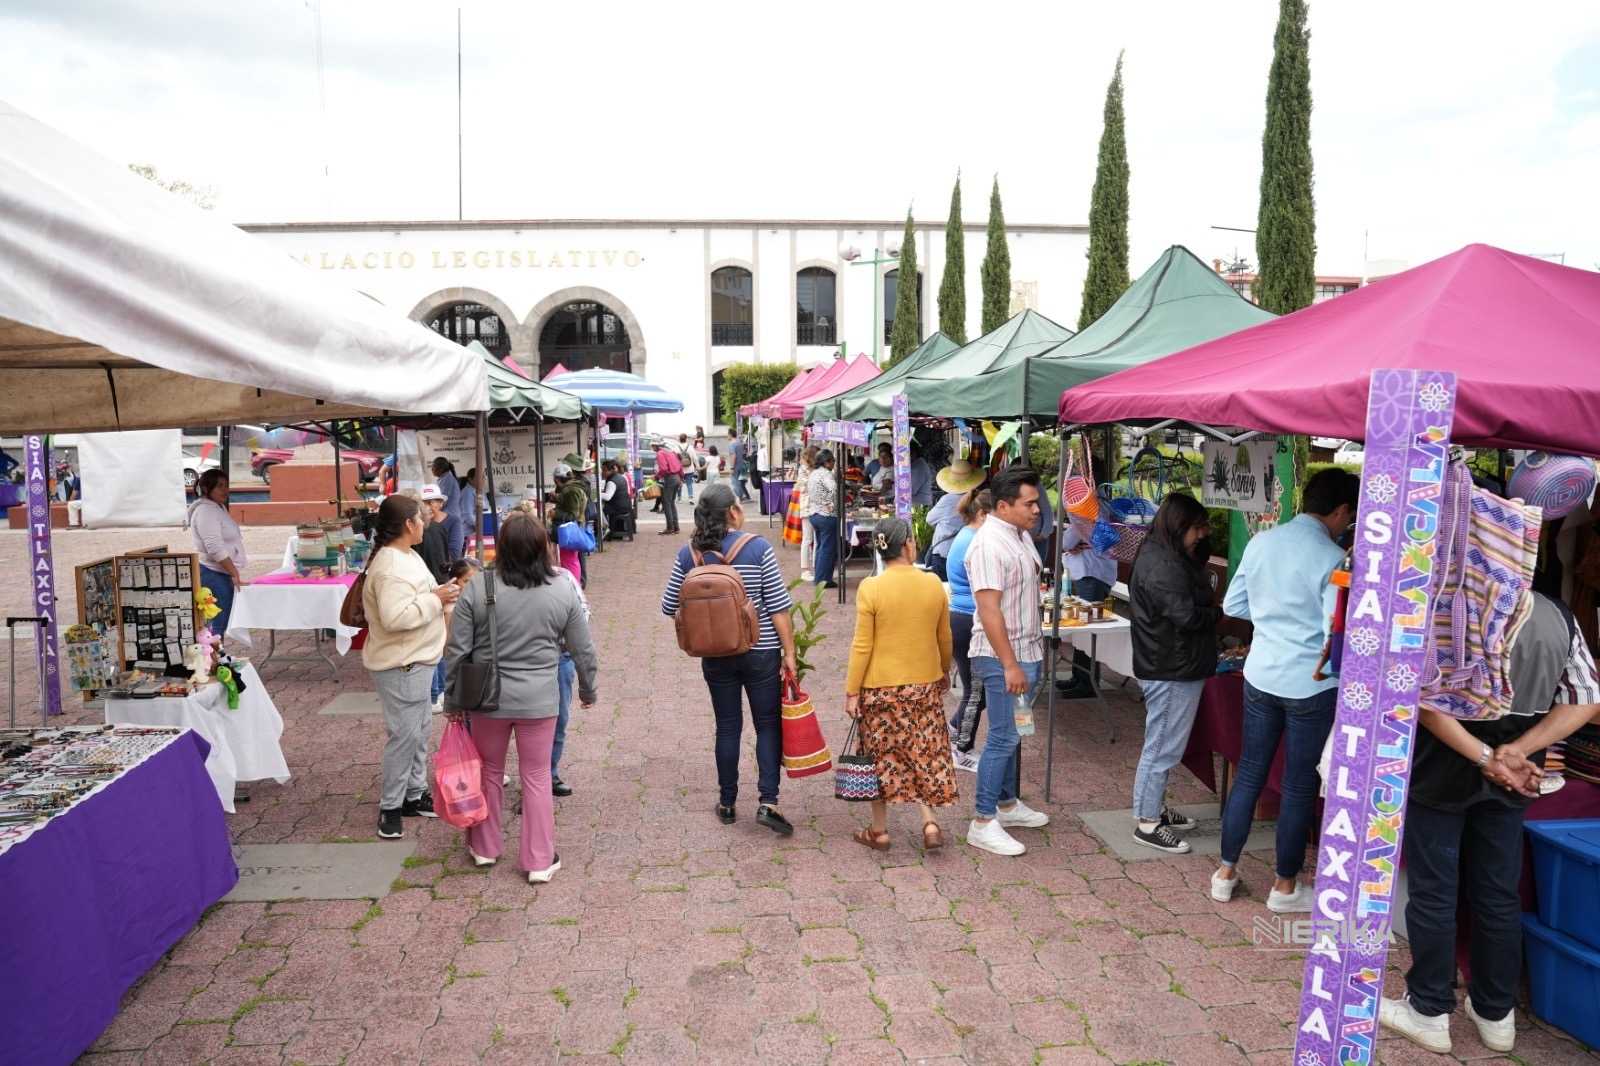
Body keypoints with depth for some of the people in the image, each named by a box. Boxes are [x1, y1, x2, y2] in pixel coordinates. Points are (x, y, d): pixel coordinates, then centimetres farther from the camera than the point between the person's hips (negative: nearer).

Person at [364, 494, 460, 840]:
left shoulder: (406, 556, 11)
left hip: (416, 659, 11)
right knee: (405, 734, -4)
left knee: (420, 729, 18)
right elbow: (395, 617, -31)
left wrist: (442, 593, 9)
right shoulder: (390, 567, -23)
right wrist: (435, 599, -23)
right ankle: (390, 807, 9)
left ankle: (414, 794, 30)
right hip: (400, 665, -11)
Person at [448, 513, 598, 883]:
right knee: (536, 776, 10)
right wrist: (587, 689, 15)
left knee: (489, 771, 19)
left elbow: (457, 650, -5)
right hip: (539, 700, 0)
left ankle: (484, 847, 33)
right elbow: (583, 650, 0)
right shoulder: (563, 592, -8)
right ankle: (540, 860, 16)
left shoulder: (477, 590, -10)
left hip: (489, 698, 1)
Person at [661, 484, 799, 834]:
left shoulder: (689, 553, -4)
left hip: (715, 656, 3)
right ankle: (768, 802, 0)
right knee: (768, 724, 8)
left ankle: (727, 803, 23)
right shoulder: (758, 548, -12)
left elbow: (670, 607, 3)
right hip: (761, 652, -3)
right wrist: (789, 651, -6)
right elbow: (778, 606, -12)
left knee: (727, 727, 14)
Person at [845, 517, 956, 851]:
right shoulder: (933, 584, -3)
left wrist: (851, 691, -5)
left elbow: (862, 646, -13)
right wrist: (945, 672, 24)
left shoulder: (870, 588, -13)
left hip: (881, 687, -2)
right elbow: (944, 639, 7)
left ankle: (879, 830, 20)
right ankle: (930, 821, 7)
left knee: (881, 756, 10)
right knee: (926, 753, 15)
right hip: (926, 685, 3)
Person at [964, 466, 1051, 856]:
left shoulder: (1020, 535, 10)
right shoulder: (989, 545, -21)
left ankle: (1007, 803, 32)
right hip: (1003, 657, -9)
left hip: (1027, 651, 9)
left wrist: (1036, 645, 21)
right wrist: (1010, 665, -25)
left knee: (1013, 734, 18)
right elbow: (989, 610, -25)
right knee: (1003, 738, -4)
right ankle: (982, 823, 5)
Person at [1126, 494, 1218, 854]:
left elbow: (1199, 559, 26)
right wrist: (1220, 613, -7)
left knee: (1163, 744, 21)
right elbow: (1188, 616, -24)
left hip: (1170, 666, 11)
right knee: (1163, 746, -3)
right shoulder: (1163, 566, -22)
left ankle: (1155, 807, 33)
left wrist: (1203, 537, 9)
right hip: (1172, 671, -11)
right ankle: (1147, 823, 7)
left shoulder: (1162, 555, 13)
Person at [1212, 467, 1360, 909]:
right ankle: (1285, 887, 23)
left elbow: (1233, 605, 7)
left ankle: (1226, 873, 25)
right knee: (1300, 785, 9)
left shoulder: (1260, 542, 0)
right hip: (1311, 684, -5)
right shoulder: (1333, 559, -17)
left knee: (1249, 774, 15)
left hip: (1260, 675, 5)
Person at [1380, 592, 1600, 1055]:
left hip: (1443, 769, -5)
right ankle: (1496, 1014, 30)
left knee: (1432, 891, 8)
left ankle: (1428, 1011, 19)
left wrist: (1485, 757, -18)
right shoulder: (1559, 615, -2)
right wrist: (1518, 751, -10)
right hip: (1506, 782, 5)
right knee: (1499, 894, 17)